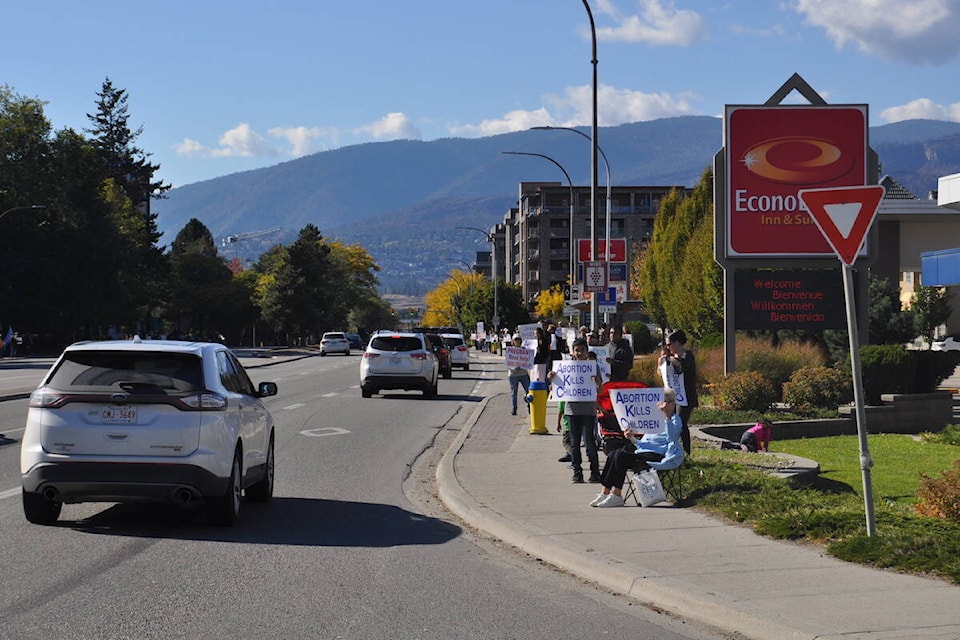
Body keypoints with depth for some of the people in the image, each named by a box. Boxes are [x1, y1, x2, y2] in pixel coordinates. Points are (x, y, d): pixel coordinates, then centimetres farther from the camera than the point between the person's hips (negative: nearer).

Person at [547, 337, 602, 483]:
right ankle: (577, 473, 12)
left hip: (588, 408, -3)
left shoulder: (594, 366, 3)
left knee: (589, 441, -6)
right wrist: (550, 378, -8)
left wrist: (597, 382, -21)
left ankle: (595, 472, 3)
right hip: (572, 408, 3)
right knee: (574, 442, 6)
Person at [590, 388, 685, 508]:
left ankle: (616, 496, -23)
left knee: (620, 456, -25)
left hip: (657, 456, -9)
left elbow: (671, 437, -19)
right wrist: (633, 439, 8)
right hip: (644, 451, 9)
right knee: (612, 455, -12)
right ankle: (604, 493, -17)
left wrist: (667, 416, -26)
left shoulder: (675, 420, 4)